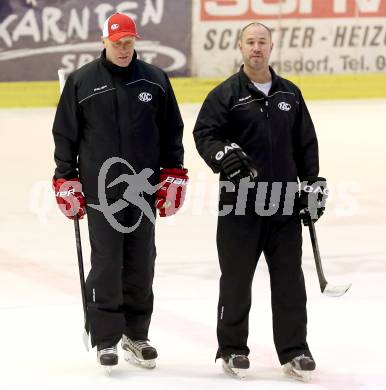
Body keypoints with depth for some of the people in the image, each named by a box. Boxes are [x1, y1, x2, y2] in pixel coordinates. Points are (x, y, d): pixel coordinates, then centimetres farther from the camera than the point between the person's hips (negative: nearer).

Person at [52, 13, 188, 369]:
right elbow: (65, 133, 5)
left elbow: (172, 131, 12)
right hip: (99, 189, -2)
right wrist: (66, 180, 2)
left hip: (144, 189, 2)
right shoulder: (81, 82, 2)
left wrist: (173, 175, 8)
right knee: (106, 265, -5)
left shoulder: (155, 80, 6)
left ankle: (136, 334, 17)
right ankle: (106, 340, 1)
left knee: (141, 265, 6)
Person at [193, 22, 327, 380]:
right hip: (240, 203, -3)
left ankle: (293, 350, 11)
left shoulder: (289, 94, 12)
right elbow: (204, 133, -9)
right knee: (236, 278, 3)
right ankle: (232, 349, 13)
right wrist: (223, 154, -28)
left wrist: (313, 186, 11)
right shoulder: (225, 94, 0)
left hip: (285, 203, 3)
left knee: (289, 280, 4)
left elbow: (306, 144, 16)